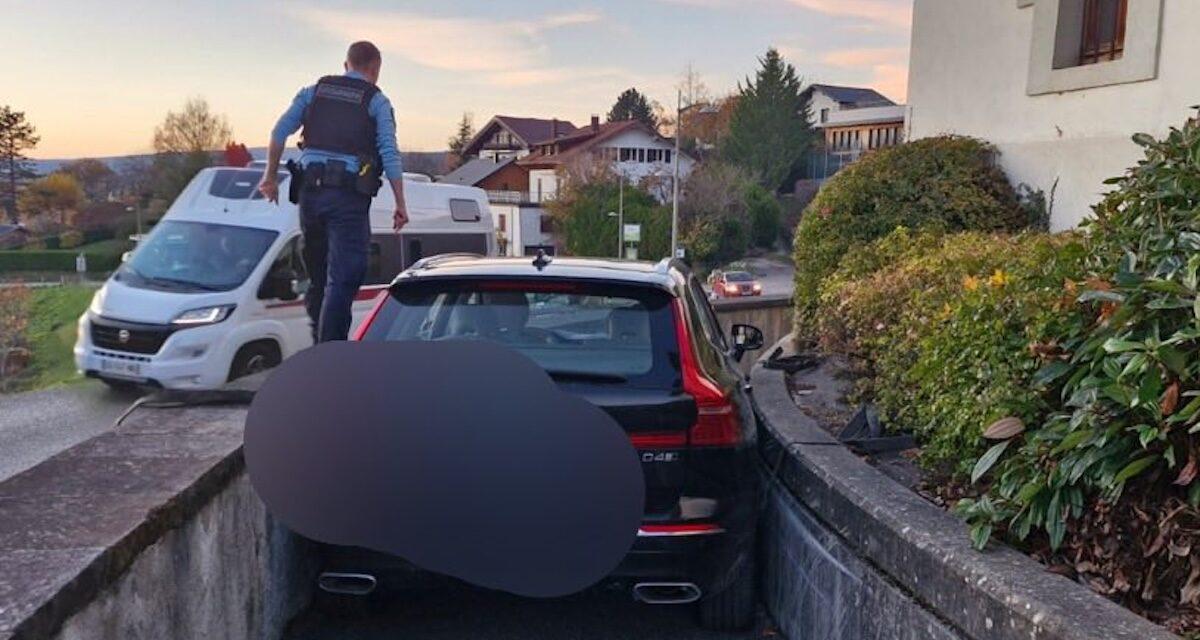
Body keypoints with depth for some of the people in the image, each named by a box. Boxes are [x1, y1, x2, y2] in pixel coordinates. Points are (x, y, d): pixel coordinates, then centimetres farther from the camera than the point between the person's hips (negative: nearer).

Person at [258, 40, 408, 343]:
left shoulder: (314, 91, 17)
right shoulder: (377, 101, 5)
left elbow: (279, 131, 8)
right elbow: (389, 153, -5)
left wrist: (271, 176, 16)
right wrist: (400, 204, -4)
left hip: (310, 192, 5)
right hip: (349, 196, -4)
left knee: (317, 274, 17)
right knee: (343, 278, -5)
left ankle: (319, 340, 23)